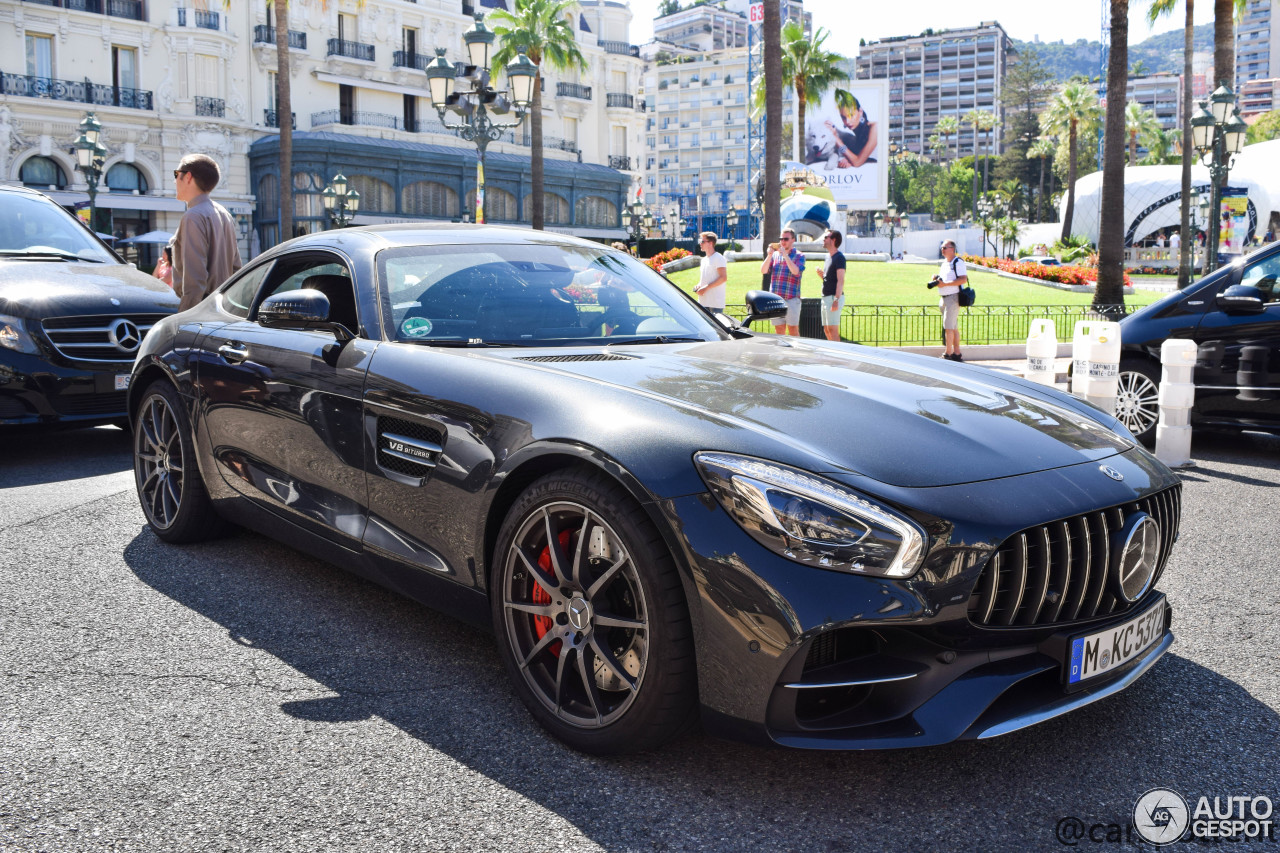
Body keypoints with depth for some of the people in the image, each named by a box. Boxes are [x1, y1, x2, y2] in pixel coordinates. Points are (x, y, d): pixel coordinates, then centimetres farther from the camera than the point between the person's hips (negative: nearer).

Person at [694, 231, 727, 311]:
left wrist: (706, 288, -18)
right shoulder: (704, 259, 19)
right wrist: (698, 286, 6)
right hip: (703, 301, 8)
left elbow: (723, 278, -16)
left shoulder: (718, 258, -7)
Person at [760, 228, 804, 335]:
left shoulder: (799, 256, 3)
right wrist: (769, 255, -10)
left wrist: (785, 254, -17)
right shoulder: (775, 255, 14)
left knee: (793, 329, -4)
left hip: (791, 299, -4)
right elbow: (763, 270, 3)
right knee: (779, 330, 7)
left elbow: (795, 271, -16)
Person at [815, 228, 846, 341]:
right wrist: (821, 274, 5)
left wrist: (836, 300, -25)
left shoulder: (839, 257, -11)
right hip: (826, 297, 10)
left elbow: (840, 280, -18)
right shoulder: (829, 257, 19)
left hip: (834, 297, -10)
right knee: (826, 330, 11)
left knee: (832, 329, -12)